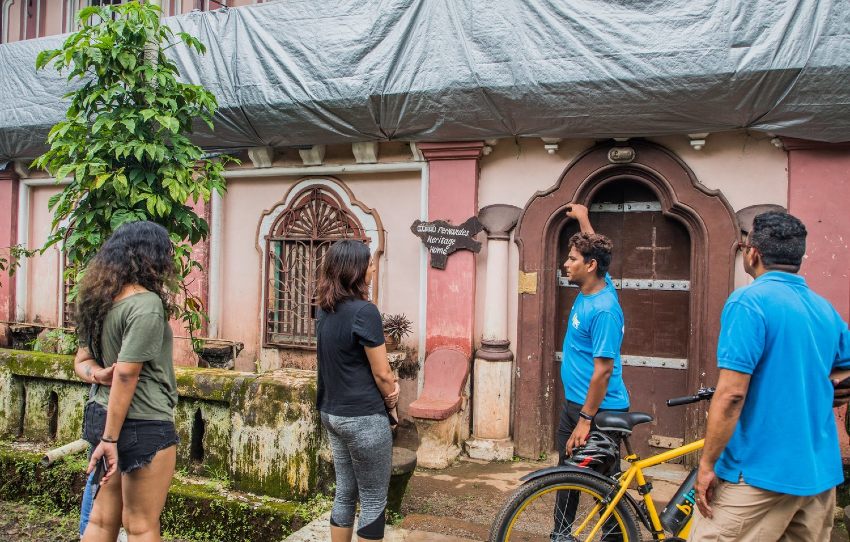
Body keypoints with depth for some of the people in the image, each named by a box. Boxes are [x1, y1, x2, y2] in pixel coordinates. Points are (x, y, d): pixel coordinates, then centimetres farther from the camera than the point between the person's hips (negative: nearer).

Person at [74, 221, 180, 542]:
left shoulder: (101, 301, 8)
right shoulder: (146, 303, -19)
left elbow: (81, 361, 13)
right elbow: (126, 374, -22)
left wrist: (97, 374, -7)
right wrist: (110, 438, -18)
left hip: (100, 414, 9)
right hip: (143, 423, -8)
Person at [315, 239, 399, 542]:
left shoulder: (325, 311, 6)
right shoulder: (364, 311, -19)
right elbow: (381, 372, -16)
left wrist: (388, 385, 1)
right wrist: (391, 398, 4)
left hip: (331, 413, 8)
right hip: (363, 417, -8)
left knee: (344, 493, 18)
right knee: (374, 502, 6)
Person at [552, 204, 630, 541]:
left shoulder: (603, 310, -24)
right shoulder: (590, 288, 2)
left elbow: (603, 370, -24)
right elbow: (592, 248, 24)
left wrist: (586, 420, -22)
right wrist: (583, 219, 33)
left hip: (599, 410, -9)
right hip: (574, 402, 10)